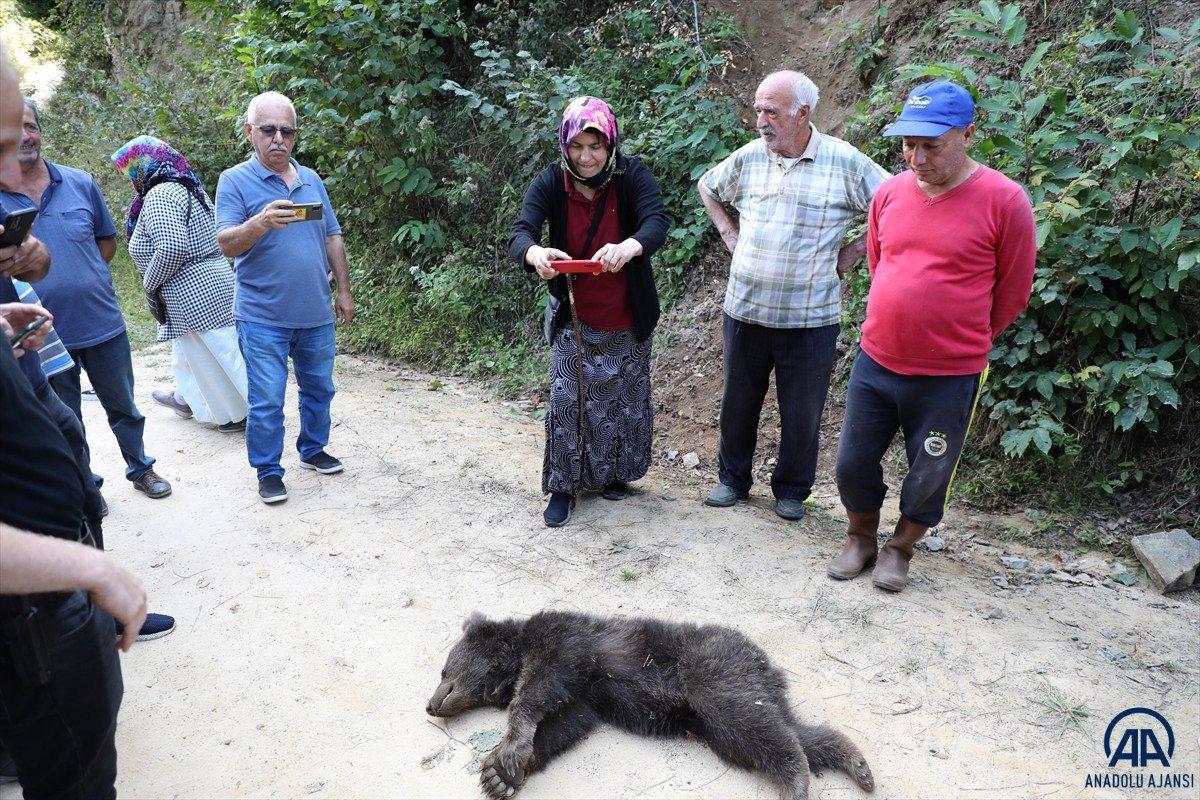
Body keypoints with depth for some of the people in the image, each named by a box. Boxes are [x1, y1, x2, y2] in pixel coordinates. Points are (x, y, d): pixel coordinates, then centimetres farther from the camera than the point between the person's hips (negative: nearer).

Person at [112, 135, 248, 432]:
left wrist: (150, 283, -13)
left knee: (215, 353, 0)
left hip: (193, 293, -10)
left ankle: (241, 414, 10)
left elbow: (172, 247, -28)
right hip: (213, 281, 10)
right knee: (188, 347, 25)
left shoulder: (159, 195, -17)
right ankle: (185, 398, 43)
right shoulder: (187, 188, 14)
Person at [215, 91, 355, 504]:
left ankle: (313, 450, 34)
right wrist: (261, 223, -34)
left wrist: (344, 291, 13)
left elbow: (333, 239, 16)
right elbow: (227, 244, -14)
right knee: (266, 402, 0)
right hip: (263, 319, -5)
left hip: (316, 315, 5)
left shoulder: (312, 180, 11)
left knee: (318, 389, 16)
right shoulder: (235, 181, -4)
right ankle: (268, 472, 15)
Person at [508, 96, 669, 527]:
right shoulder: (551, 182, -11)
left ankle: (615, 474, 36)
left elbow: (657, 222, -30)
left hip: (627, 320, 0)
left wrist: (628, 247, -53)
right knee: (566, 401, -1)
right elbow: (519, 233, -23)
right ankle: (563, 486, 15)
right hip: (574, 318, 0)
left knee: (626, 400, 13)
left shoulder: (632, 175, -14)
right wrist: (536, 255, -48)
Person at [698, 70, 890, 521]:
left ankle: (792, 489, 29)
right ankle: (733, 479, 33)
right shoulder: (748, 157, 2)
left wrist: (850, 254, -5)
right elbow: (707, 188, 21)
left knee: (802, 412, 9)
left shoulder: (844, 162, -8)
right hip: (745, 309, 3)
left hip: (810, 317, -3)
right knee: (738, 401, 14)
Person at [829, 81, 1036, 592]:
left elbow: (1012, 293, -3)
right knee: (853, 463, 12)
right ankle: (861, 539, 37)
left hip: (949, 378, -3)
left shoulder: (1003, 201, -13)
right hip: (875, 362, 4)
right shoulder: (890, 193, 0)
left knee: (929, 477, 12)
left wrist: (962, 341, 8)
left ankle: (900, 549, 37)